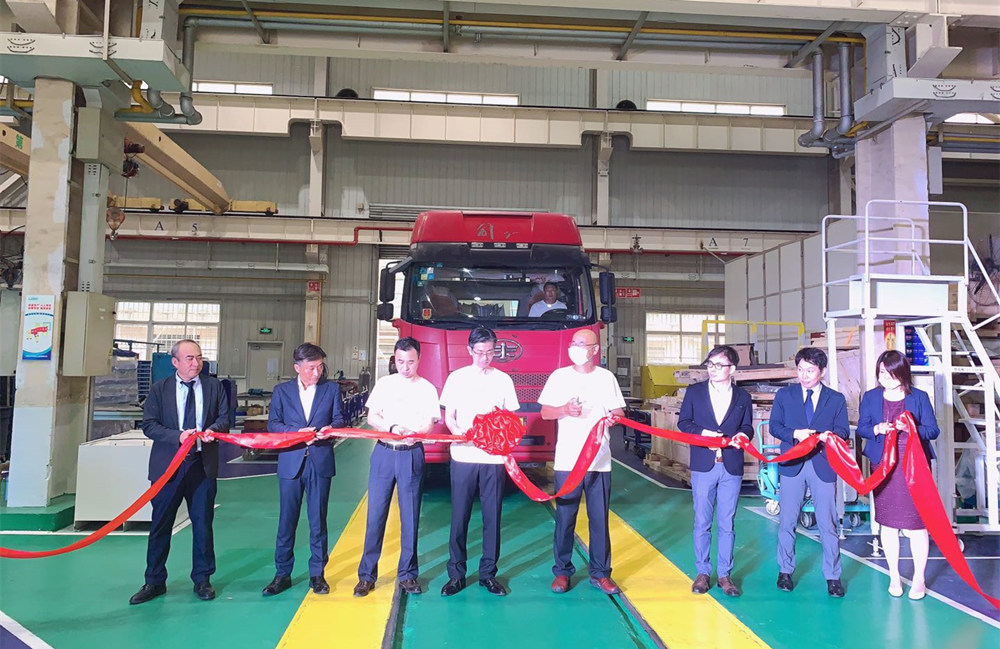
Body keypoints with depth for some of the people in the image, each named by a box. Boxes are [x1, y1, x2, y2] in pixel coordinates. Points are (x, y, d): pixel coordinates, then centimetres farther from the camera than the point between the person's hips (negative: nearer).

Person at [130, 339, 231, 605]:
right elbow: (148, 425, -3)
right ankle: (154, 581, 20)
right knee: (160, 525, 6)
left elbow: (224, 418, 6)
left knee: (203, 523, 8)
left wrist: (213, 430, -17)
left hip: (203, 464, 1)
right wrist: (178, 436, -18)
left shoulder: (214, 386, 7)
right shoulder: (159, 389, 3)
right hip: (168, 465, -1)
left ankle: (202, 579, 21)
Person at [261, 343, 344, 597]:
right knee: (286, 520, 5)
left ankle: (317, 573, 18)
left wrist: (330, 429, -19)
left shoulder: (332, 388, 6)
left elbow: (339, 420, 4)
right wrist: (298, 432, -15)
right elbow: (272, 424, 0)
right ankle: (282, 574, 18)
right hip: (291, 463, 0)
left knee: (318, 520, 6)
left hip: (320, 462, 0)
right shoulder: (282, 391, 6)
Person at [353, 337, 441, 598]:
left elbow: (430, 425, -2)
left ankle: (407, 574, 16)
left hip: (411, 456, -1)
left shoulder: (428, 389, 4)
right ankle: (367, 575, 12)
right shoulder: (384, 383, 7)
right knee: (375, 515, 2)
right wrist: (393, 427, -15)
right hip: (383, 453, 1)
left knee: (410, 517, 4)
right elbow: (372, 417, 4)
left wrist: (414, 435, -24)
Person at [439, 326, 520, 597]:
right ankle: (456, 573, 13)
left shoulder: (503, 379, 8)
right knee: (460, 516, 3)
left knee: (492, 516, 5)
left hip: (494, 457, 1)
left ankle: (488, 573, 16)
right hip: (463, 456, -1)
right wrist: (458, 433, -13)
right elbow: (448, 415, 7)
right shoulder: (457, 378, 6)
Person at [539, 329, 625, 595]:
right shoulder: (559, 376, 6)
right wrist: (565, 410, -14)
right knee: (564, 518, 3)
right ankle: (562, 571, 16)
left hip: (599, 461, 1)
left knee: (600, 518, 5)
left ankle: (600, 573, 16)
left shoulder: (607, 378, 8)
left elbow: (619, 412, 9)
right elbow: (545, 412, 6)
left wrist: (612, 418, -14)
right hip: (567, 460, 0)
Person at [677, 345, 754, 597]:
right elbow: (683, 423, 4)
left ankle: (725, 574, 17)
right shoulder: (694, 391, 4)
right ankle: (702, 573, 16)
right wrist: (703, 433, -13)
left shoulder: (743, 397, 8)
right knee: (702, 522, 5)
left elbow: (747, 427, 10)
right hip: (703, 465, -1)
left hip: (731, 467, 1)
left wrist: (743, 435, -13)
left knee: (727, 524, 7)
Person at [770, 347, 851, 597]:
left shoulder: (836, 399, 8)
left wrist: (831, 435, -20)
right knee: (787, 521, 7)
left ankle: (833, 576, 14)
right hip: (792, 464, 1)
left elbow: (844, 430, 2)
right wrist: (795, 434, -15)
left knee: (828, 523, 1)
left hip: (823, 466, -1)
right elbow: (774, 426, 3)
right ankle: (785, 571, 21)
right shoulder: (784, 395, 8)